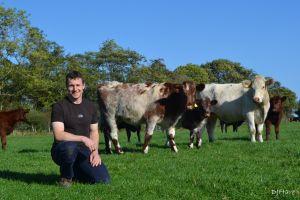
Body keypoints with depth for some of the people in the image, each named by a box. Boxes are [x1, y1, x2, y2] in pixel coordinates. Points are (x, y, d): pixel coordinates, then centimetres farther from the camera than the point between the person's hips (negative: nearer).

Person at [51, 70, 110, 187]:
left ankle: (76, 173, 17)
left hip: (84, 151, 5)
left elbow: (94, 132, 13)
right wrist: (82, 138, -24)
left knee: (104, 180, -14)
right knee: (70, 147, -42)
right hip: (62, 150, -4)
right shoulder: (59, 106, -7)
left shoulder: (90, 106, 10)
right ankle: (66, 177, -9)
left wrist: (95, 151, -3)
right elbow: (58, 135, -16)